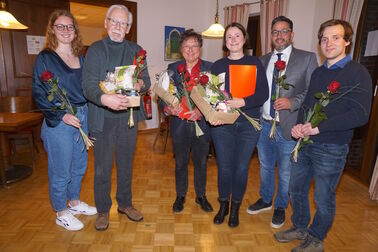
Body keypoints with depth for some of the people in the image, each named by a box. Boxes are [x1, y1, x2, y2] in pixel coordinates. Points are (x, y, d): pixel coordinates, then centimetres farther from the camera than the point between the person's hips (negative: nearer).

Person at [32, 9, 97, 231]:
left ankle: (74, 202, 37)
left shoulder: (80, 58, 11)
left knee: (79, 165, 16)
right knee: (61, 170, 4)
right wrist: (62, 115, -18)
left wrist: (85, 113, 4)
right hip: (58, 121, -6)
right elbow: (39, 94, -8)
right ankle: (61, 214, 24)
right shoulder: (45, 58, -5)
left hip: (82, 117, 6)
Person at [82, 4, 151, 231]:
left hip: (129, 115, 3)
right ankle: (103, 210, 27)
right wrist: (104, 98, -34)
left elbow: (147, 80, 8)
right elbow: (88, 85, -13)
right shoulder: (96, 49, -1)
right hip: (103, 117, -3)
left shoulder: (136, 50, 10)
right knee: (102, 168, 6)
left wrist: (141, 84, -17)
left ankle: (125, 203, 35)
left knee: (126, 164, 16)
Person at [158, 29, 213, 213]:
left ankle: (201, 196, 36)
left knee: (201, 162, 15)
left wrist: (201, 112, -21)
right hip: (179, 124, 1)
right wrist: (167, 108, -21)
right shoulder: (172, 68, 3)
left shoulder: (209, 68, 0)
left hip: (202, 124, 0)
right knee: (180, 162, 15)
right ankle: (180, 196, 36)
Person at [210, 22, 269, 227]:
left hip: (248, 124, 0)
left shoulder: (254, 63, 4)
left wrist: (242, 102, -22)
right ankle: (223, 205, 31)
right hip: (222, 124, 1)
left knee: (241, 168, 7)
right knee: (224, 167, 7)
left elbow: (263, 94, -4)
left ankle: (235, 208, 30)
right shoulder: (217, 66, 7)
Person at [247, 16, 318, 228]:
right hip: (264, 125, 4)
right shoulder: (263, 60, 9)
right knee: (265, 167, 20)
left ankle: (280, 207, 35)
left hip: (288, 127, -4)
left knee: (285, 172, 12)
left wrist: (292, 102, -22)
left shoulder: (307, 58, -5)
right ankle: (265, 200, 43)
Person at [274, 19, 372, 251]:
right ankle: (300, 228, 40)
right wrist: (300, 125, -5)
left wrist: (320, 127, -22)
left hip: (331, 148, -6)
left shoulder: (358, 73, -11)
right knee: (296, 188, 17)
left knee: (324, 199, 10)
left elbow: (360, 115, -18)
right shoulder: (318, 73, 10)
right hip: (305, 143, 7)